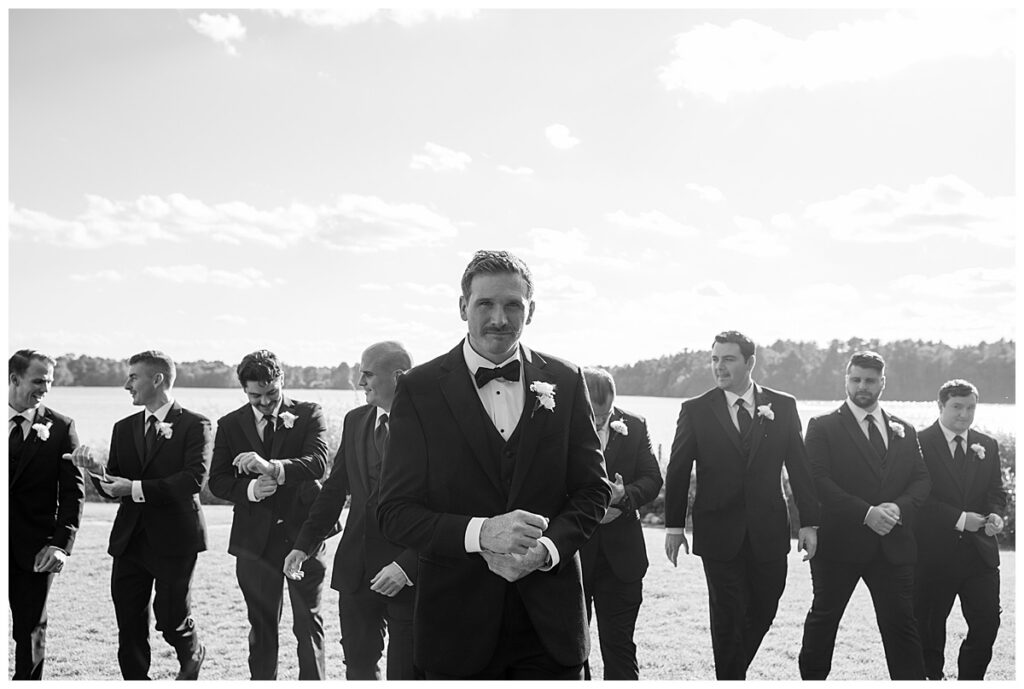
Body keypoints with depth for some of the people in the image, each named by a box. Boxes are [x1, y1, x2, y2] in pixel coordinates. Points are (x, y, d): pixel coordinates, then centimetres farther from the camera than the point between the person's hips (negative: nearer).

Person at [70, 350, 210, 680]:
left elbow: (194, 478, -19)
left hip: (173, 539, -5)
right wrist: (96, 469, -13)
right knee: (130, 628, 6)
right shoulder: (124, 428, 12)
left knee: (172, 620, 3)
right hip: (129, 539, 5)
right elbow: (114, 489, 9)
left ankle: (193, 656, 35)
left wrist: (137, 488, -21)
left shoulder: (194, 425, -5)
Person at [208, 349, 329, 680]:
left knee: (308, 622, 0)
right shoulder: (230, 425, 6)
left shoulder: (309, 414, -2)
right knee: (261, 625, 12)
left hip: (303, 532, -2)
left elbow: (318, 463, -17)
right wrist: (250, 489, -18)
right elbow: (217, 481, 3)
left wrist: (272, 467, -33)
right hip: (256, 538, 2)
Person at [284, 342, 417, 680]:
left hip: (410, 574, -6)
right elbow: (335, 488, 15)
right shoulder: (355, 420, 9)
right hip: (357, 569, 6)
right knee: (358, 664, 14)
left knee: (405, 673, 3)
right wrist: (304, 544, 7)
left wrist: (406, 566, -21)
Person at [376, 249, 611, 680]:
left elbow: (593, 489, 6)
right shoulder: (419, 390, -3)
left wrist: (547, 548, -13)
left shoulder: (565, 382, 3)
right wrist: (479, 533, -23)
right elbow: (394, 511, -7)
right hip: (458, 626, -1)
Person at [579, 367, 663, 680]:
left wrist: (625, 496, -17)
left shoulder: (634, 426, 3)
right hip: (570, 554, -1)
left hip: (620, 553, 1)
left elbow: (652, 478, 3)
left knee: (619, 644, 5)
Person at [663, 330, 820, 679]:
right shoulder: (695, 410, 0)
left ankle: (735, 670, 32)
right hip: (719, 533, -2)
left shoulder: (783, 406, 3)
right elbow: (678, 471, 3)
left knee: (763, 612, 10)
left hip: (769, 532, 2)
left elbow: (799, 466, 4)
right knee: (727, 618, 2)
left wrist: (809, 522, 0)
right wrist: (674, 525, 1)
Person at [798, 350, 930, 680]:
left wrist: (899, 507, -12)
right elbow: (819, 481, -10)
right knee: (824, 617, 7)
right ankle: (811, 677, 21)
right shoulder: (823, 427, 0)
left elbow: (921, 479, 9)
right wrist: (867, 513, -19)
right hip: (839, 541, -3)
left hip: (893, 544, 3)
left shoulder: (904, 431, 14)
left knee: (901, 623, 3)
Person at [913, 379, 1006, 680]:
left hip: (980, 553, 4)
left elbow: (996, 492, 13)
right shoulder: (919, 443, -5)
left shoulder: (987, 446, 13)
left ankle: (970, 679, 15)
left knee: (987, 623, -1)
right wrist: (959, 518, -17)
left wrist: (995, 515, -9)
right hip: (934, 553, -4)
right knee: (929, 626, 6)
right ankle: (931, 677, 22)